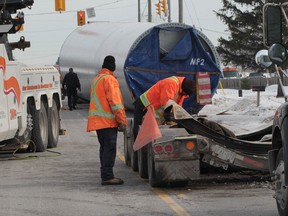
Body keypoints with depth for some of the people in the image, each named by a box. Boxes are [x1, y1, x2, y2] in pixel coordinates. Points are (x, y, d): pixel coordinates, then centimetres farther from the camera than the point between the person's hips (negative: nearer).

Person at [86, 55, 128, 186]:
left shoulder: (96, 79, 19)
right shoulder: (109, 79, -11)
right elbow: (115, 101, -16)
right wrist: (122, 120, -15)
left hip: (98, 120, 9)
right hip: (108, 120, -9)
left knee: (105, 147, 13)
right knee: (110, 148, -9)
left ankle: (106, 175, 15)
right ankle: (107, 176, -13)